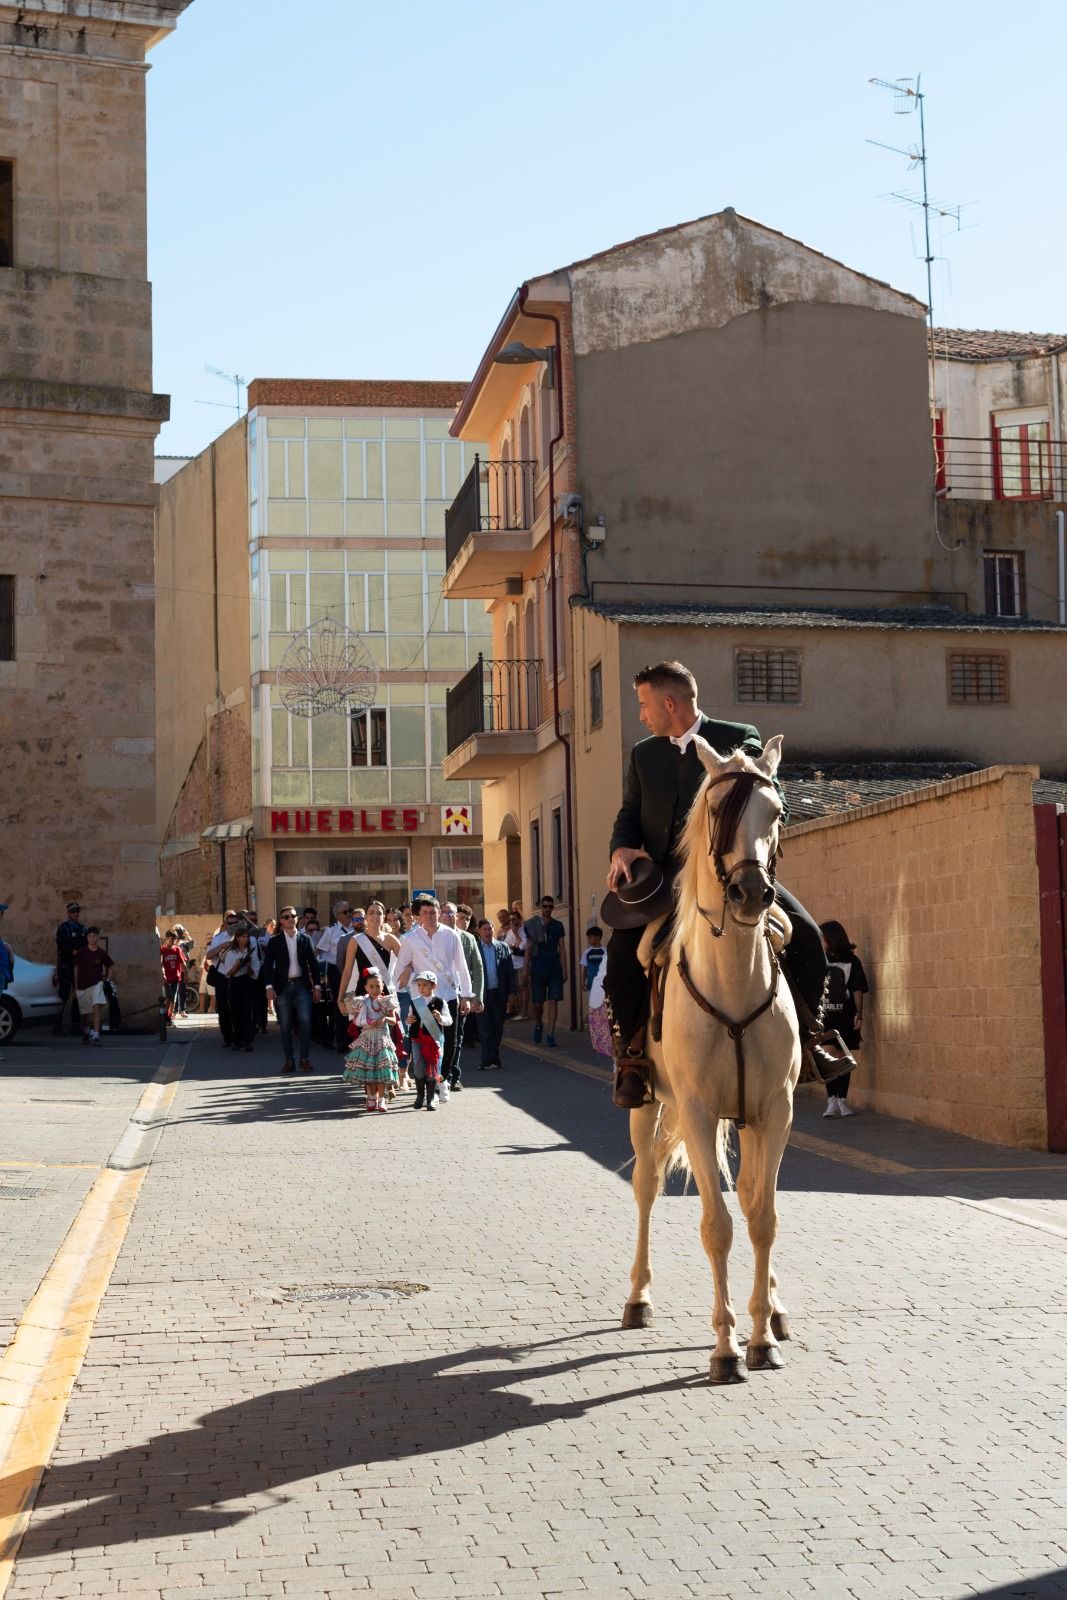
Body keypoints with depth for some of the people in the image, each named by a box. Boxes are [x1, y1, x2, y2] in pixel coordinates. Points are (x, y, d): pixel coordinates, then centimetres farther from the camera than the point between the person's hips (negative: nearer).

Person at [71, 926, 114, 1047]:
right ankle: (85, 1033, 39)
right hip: (82, 985, 2)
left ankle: (95, 1035, -26)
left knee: (97, 1007, -23)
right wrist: (75, 986, 9)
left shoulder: (101, 953, -2)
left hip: (96, 984, -2)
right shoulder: (81, 951, -1)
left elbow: (110, 967, 11)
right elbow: (76, 968, 8)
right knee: (84, 1014, 12)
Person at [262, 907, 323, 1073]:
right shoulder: (275, 942, 5)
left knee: (305, 1020, -10)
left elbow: (313, 964, 9)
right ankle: (289, 1061, 7)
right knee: (285, 1025, 1)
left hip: (302, 985, 0)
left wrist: (317, 986, 3)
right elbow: (268, 965, 1)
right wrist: (269, 987, -10)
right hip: (283, 986, 0)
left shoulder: (305, 939, 8)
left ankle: (305, 1058, -1)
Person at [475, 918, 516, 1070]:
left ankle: (492, 1059, 18)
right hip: (483, 994, -3)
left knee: (498, 1028, 8)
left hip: (499, 994, 3)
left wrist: (511, 992, 2)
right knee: (486, 1029, -1)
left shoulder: (502, 947, 6)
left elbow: (510, 971, 7)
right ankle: (488, 1061, 3)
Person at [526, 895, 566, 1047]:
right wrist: (526, 970, -1)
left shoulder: (558, 926, 6)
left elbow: (562, 949, 7)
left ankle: (550, 1034, -1)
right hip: (538, 969, -1)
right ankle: (538, 1024, 31)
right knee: (538, 1002, 2)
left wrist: (564, 971, 2)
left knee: (553, 1001, -5)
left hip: (555, 969, 1)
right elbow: (528, 949, 4)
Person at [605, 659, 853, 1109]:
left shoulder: (740, 740, 3)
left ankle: (806, 1033, 5)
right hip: (664, 879, 2)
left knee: (804, 935, -18)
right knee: (622, 950, -24)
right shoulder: (643, 755, 14)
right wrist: (622, 849, -8)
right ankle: (633, 1052, -7)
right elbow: (629, 814, 15)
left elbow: (775, 803, 0)